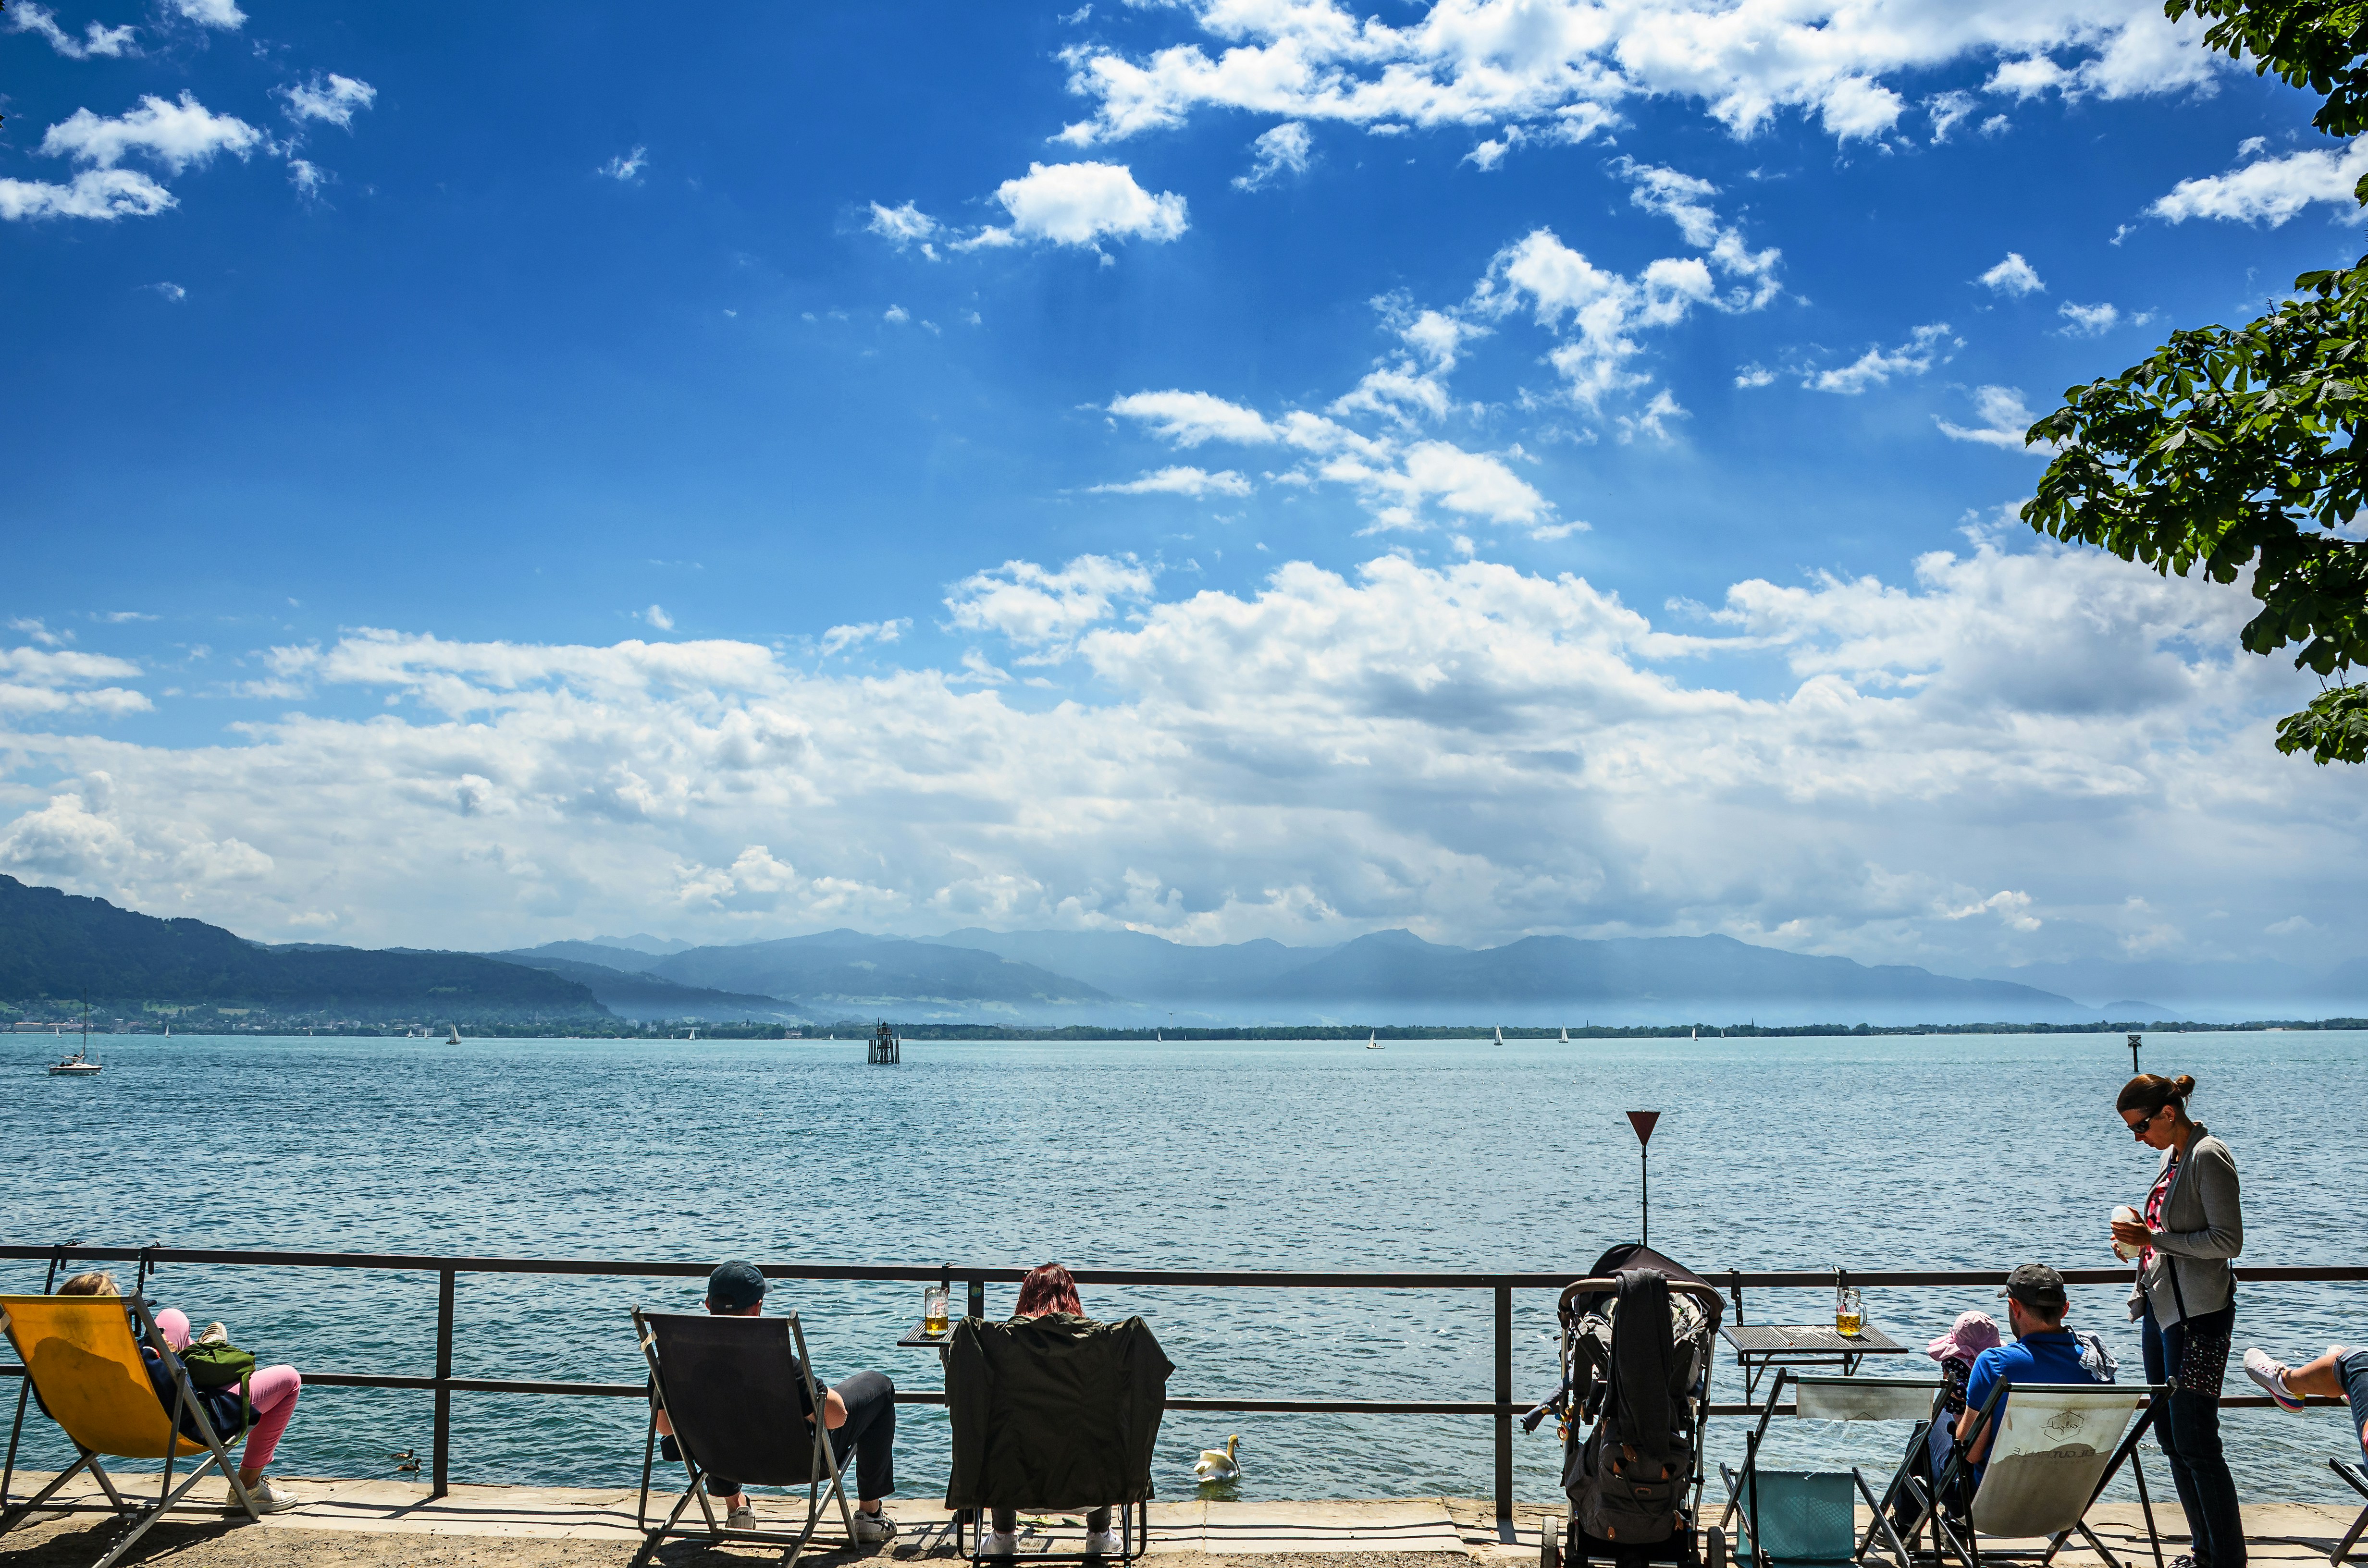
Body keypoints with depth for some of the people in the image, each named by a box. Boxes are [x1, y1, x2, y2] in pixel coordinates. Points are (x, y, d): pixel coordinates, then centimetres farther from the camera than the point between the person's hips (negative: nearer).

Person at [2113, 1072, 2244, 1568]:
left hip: (2198, 1313, -10)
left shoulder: (2209, 1157, -14)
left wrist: (2155, 1240, -19)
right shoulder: (2172, 1155, 13)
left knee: (2195, 1443, -7)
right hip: (2161, 1305, 10)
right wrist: (2140, 1239, 7)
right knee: (2171, 1438, 12)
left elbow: (2228, 1241, -18)